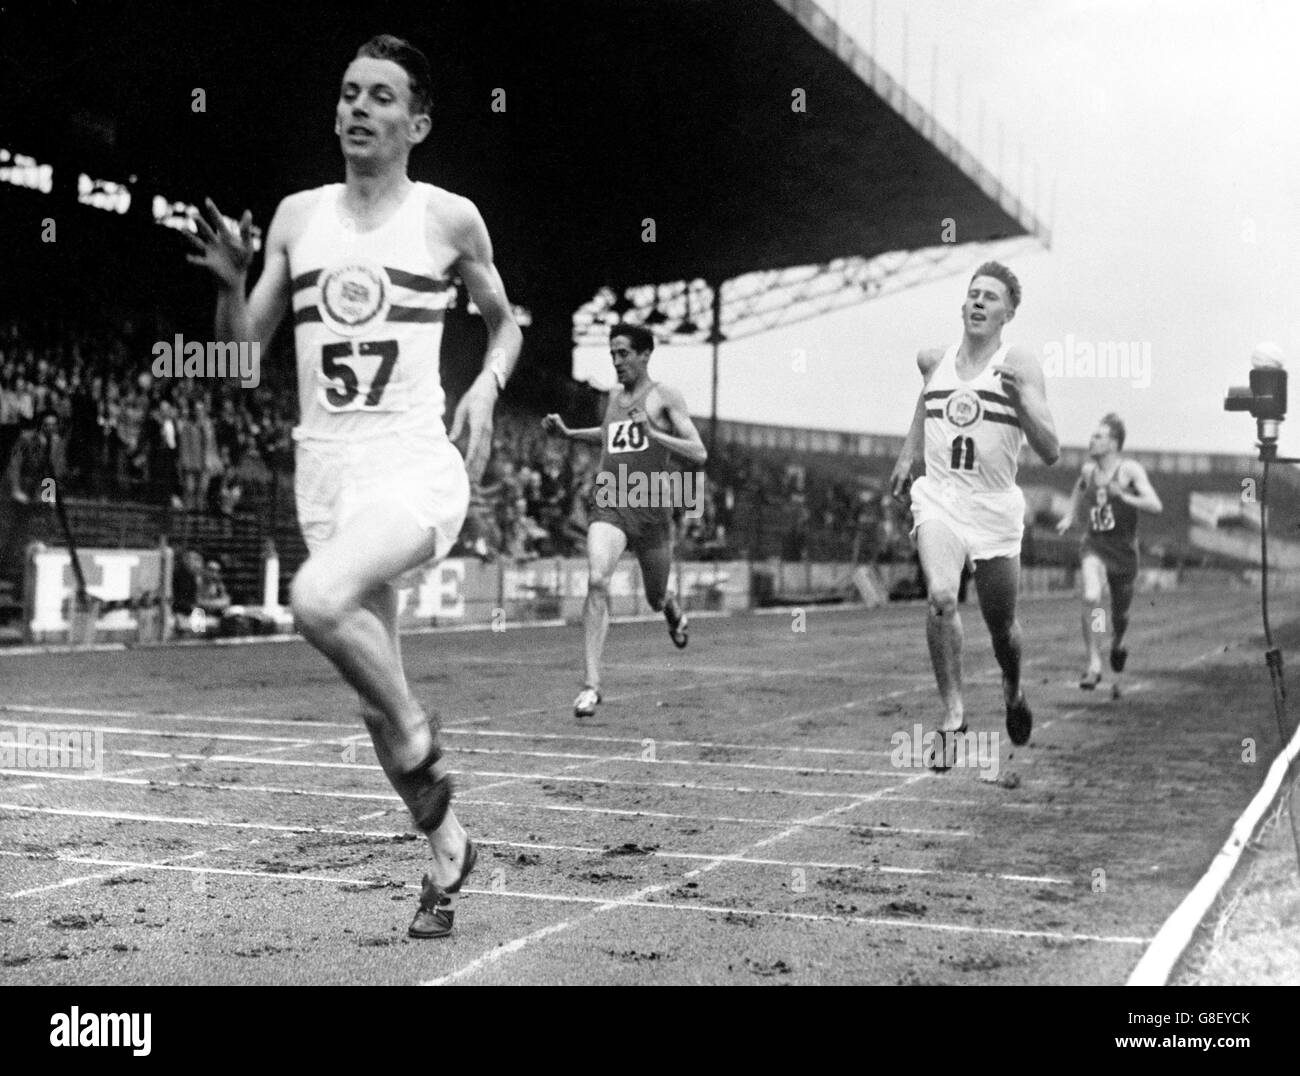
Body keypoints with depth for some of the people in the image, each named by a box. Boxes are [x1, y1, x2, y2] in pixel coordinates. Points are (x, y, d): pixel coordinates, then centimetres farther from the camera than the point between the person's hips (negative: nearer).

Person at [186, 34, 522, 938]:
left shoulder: (449, 218, 0)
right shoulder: (298, 216, 8)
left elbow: (506, 322, 13)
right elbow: (244, 340, 12)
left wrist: (487, 385, -5)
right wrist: (230, 279, -7)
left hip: (416, 464, -5)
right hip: (326, 468, 5)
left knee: (320, 599, -32)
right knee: (375, 691, 9)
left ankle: (418, 738, -5)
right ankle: (448, 850, 29)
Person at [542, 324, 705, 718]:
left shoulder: (665, 396, 0)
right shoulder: (614, 397, 14)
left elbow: (699, 454, -7)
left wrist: (653, 433, -18)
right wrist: (569, 433, 24)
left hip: (650, 506, -2)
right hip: (608, 501, 2)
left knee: (656, 598, 13)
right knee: (596, 580, -23)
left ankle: (673, 612, 55)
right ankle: (591, 684, -23)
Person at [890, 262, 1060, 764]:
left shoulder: (1020, 365, -5)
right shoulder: (933, 361, 6)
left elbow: (1050, 453, -12)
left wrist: (1020, 398, -26)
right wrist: (907, 455, 25)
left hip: (995, 507, -1)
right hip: (938, 500, 1)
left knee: (1001, 624, 12)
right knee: (940, 598, -25)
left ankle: (1013, 690, 45)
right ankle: (953, 711, -14)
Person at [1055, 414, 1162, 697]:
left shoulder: (1130, 470, -9)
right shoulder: (1088, 470, 3)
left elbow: (1156, 506, -17)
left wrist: (1124, 496, -29)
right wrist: (1070, 517, 14)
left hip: (1123, 551, -1)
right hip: (1094, 545, 2)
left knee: (1120, 614, 10)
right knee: (1091, 598, -25)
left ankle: (1117, 645, 47)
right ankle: (1094, 665, -20)